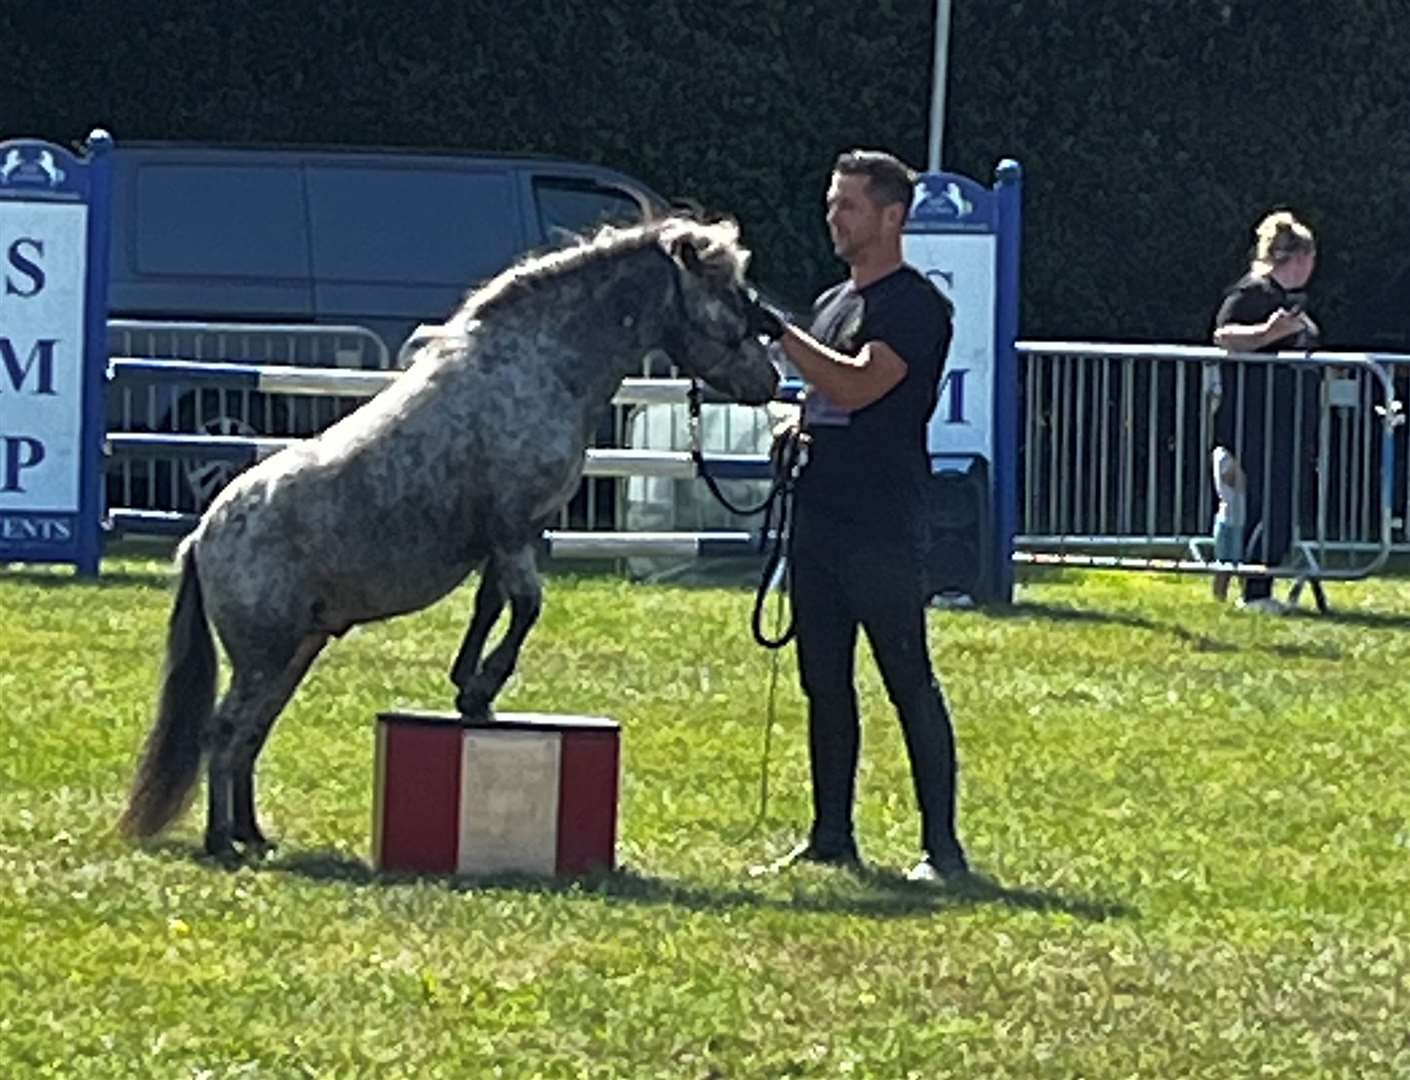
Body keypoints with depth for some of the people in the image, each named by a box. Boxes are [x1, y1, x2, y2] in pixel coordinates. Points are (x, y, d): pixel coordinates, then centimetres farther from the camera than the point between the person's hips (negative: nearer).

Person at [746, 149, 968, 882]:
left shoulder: (914, 305, -9)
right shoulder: (832, 303, 18)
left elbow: (860, 386, -22)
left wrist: (779, 332, -20)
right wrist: (793, 428, 8)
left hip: (882, 528, -9)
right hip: (818, 515, 9)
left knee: (909, 683, -7)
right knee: (825, 683, 10)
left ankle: (941, 844, -6)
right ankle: (832, 836, 16)